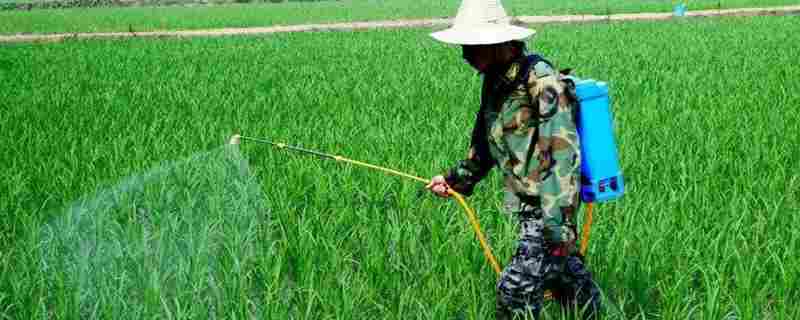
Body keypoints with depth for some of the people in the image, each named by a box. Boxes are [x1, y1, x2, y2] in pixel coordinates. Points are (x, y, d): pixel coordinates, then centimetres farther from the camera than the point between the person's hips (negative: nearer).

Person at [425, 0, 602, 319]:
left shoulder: (540, 81, -21)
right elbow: (486, 143, 22)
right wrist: (457, 178, 20)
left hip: (548, 206, -9)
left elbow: (563, 152, -24)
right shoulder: (497, 81, 6)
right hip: (528, 204, 9)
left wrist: (559, 223, -26)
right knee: (563, 271, 21)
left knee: (516, 289, -8)